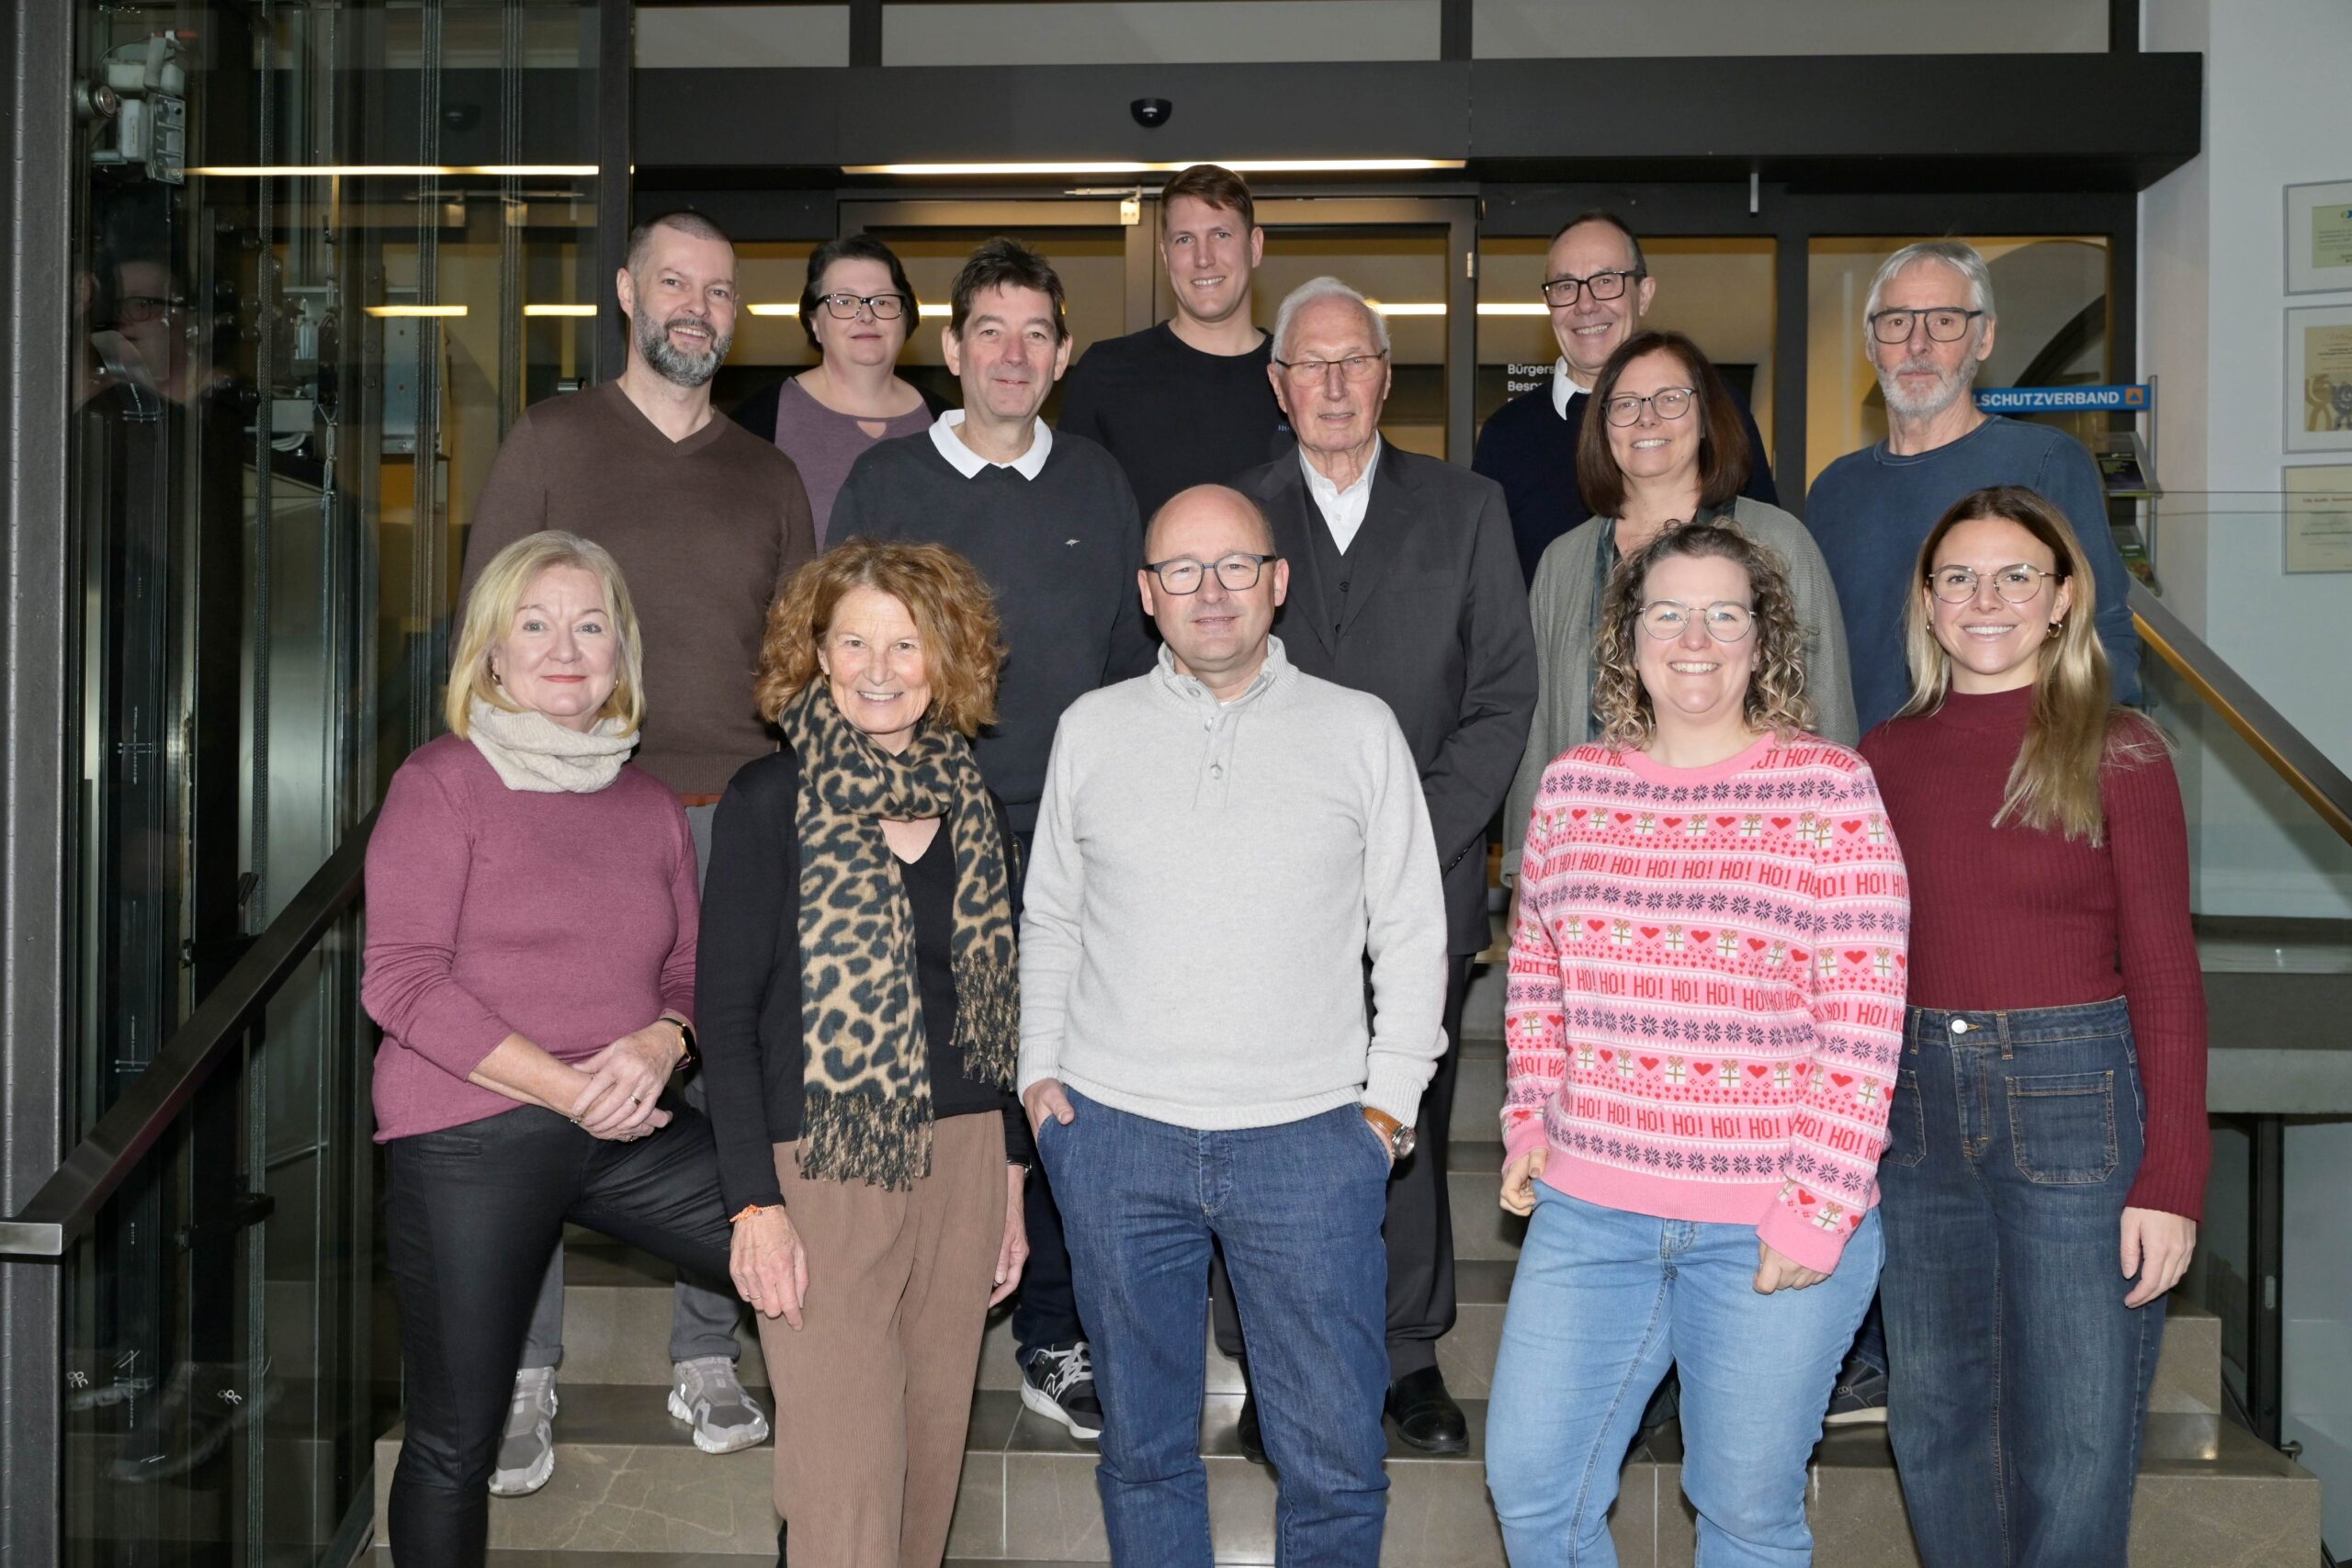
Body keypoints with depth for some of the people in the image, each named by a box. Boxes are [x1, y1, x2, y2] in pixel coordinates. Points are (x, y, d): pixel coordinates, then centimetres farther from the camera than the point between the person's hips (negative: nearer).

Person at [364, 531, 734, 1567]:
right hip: (469, 1141, -4)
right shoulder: (442, 781, -3)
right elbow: (401, 982, -11)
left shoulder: (649, 804, 13)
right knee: (456, 1440, 4)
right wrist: (566, 1088, -17)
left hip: (631, 1133, 5)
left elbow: (689, 977, 16)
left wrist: (659, 1045, -8)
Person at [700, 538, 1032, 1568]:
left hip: (962, 1161, 5)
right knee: (842, 1482, -6)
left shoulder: (973, 807, 10)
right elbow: (724, 1015, -6)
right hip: (822, 1165, -5)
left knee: (931, 1456, 11)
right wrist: (754, 1204, -12)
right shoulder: (771, 800, -5)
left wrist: (1010, 1180, 12)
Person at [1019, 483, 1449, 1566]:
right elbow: (1049, 920, 15)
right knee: (1144, 1443, 13)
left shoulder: (1360, 731, 4)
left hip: (1308, 1139, -1)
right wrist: (1038, 1067, 7)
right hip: (1115, 1133, 2)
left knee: (1335, 1453, 2)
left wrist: (1390, 1103, 0)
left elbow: (1412, 936, 6)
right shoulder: (1092, 729, 8)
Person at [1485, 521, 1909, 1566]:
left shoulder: (1828, 790, -7)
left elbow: (1866, 1018, -9)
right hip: (1589, 1207, 4)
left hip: (1773, 1227, -3)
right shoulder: (1573, 786, 5)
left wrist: (1821, 1207, -13)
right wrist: (1530, 1121, 8)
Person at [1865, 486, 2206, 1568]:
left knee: (2075, 1438, 3)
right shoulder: (1889, 755, 7)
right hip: (1917, 1104, 4)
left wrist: (2172, 1177, -10)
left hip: (2075, 1100, -3)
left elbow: (2164, 971, -4)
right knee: (1934, 1421, 13)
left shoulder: (2116, 752, -3)